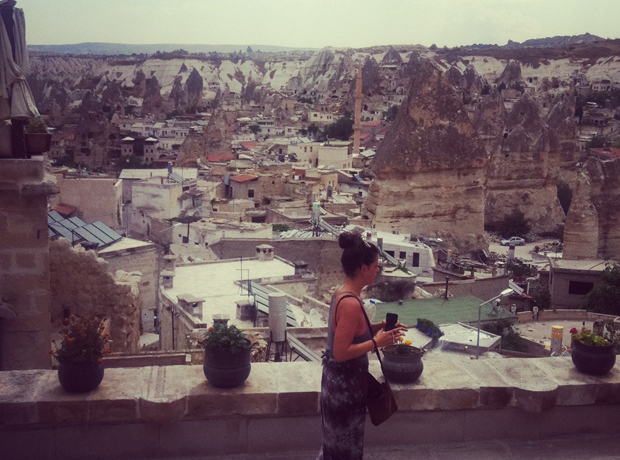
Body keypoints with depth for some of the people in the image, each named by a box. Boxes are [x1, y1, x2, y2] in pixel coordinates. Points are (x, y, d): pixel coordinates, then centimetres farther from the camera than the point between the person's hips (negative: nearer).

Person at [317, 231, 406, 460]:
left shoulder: (342, 293, 3)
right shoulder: (351, 303, -27)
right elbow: (341, 352, -27)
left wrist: (378, 327, 3)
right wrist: (376, 342, -20)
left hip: (337, 378, 9)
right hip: (345, 382, -9)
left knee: (339, 441, 24)